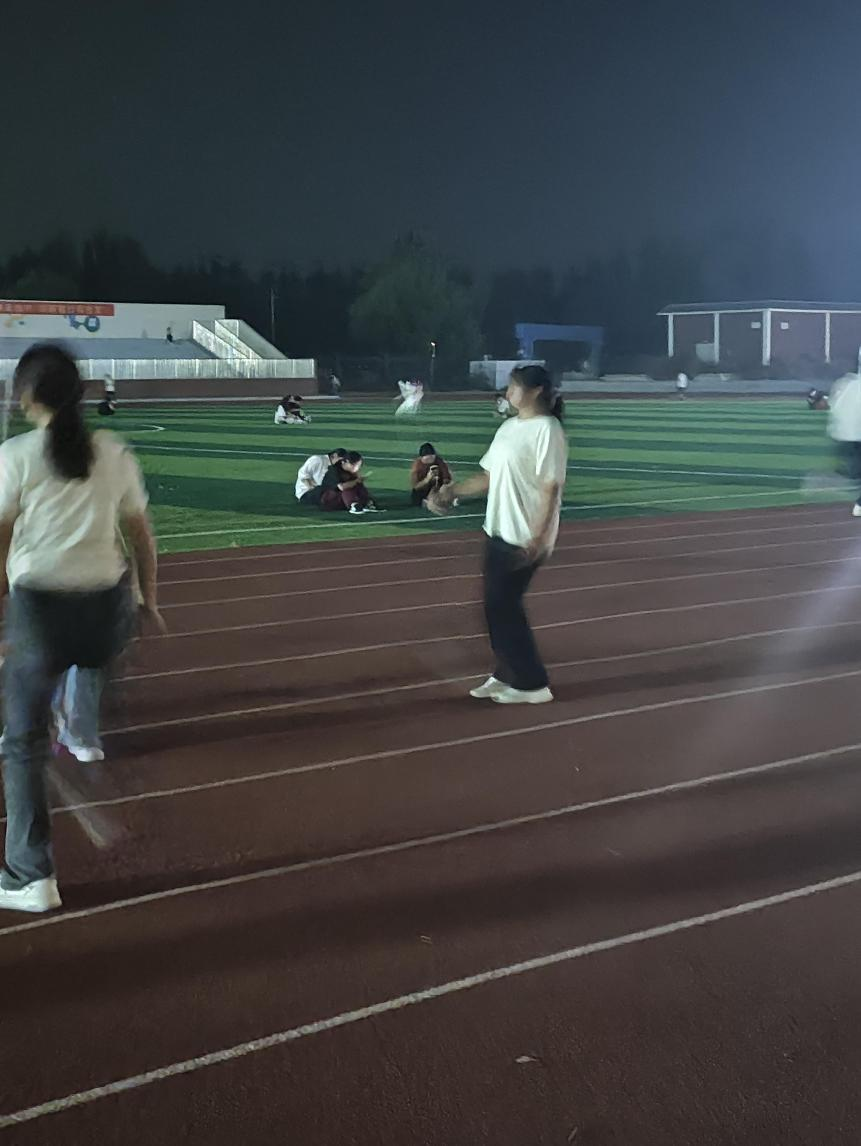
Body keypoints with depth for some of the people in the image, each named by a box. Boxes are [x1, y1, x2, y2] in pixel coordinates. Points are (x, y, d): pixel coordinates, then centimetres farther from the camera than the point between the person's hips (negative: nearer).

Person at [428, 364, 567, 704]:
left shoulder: (547, 430, -14)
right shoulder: (508, 427, 13)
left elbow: (551, 488, -19)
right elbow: (489, 477, 20)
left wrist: (538, 539, -25)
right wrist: (451, 491, 14)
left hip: (525, 539, -9)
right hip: (499, 532, 9)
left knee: (503, 607, -6)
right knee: (499, 606, 12)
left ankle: (531, 684, 5)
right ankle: (507, 675, 24)